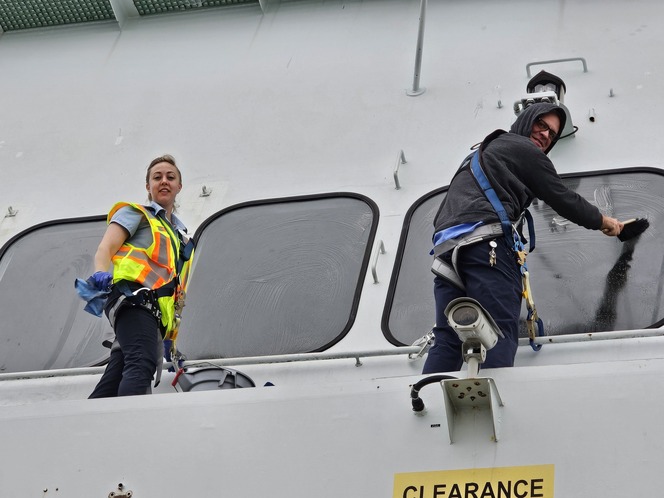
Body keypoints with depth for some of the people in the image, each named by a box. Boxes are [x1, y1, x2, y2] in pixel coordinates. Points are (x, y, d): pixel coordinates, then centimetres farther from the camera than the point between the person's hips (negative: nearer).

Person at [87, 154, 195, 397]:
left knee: (114, 381, -6)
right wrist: (101, 273, -25)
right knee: (142, 363, -32)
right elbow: (105, 248, -2)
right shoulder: (136, 213, 14)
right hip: (134, 299, -7)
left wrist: (169, 339, 27)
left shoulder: (181, 236, 34)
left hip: (154, 313, 7)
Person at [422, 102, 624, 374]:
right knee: (500, 337, -16)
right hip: (485, 244, -8)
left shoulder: (483, 152, 39)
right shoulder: (525, 150, 12)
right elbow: (563, 199, 14)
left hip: (447, 245, 8)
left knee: (446, 341, -2)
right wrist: (603, 221, 27)